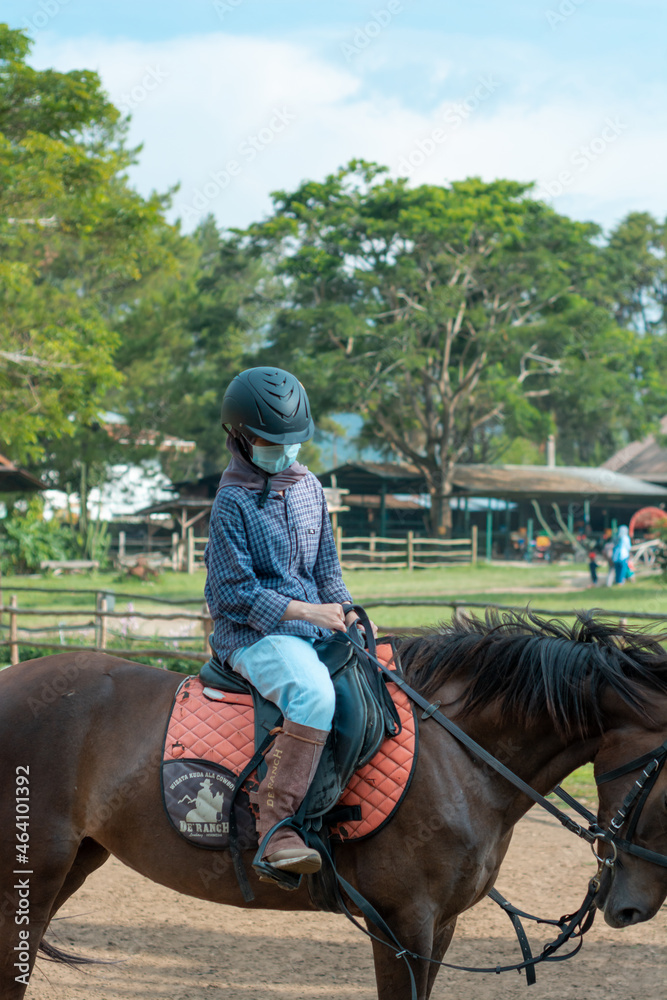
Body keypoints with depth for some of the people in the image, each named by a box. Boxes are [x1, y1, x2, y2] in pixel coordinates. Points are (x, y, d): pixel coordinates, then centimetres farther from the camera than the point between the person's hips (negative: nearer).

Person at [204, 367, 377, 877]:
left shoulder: (309, 487, 13)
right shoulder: (234, 502, -8)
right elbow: (235, 593, -12)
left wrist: (344, 611, 3)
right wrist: (304, 610, -18)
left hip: (314, 628, 8)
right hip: (252, 635, -8)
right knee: (314, 693, -35)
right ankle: (274, 826, -37)